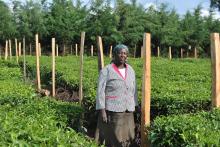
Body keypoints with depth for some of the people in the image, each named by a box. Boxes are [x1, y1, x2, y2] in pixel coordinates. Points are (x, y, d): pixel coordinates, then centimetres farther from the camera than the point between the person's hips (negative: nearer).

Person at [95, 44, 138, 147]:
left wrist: (134, 108, 11)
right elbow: (100, 92, -10)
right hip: (112, 110, -5)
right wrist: (102, 111, -16)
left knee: (128, 138, 6)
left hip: (127, 111, 5)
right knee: (112, 139, 0)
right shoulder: (106, 71, -7)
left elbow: (133, 90, 13)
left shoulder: (130, 71, 8)